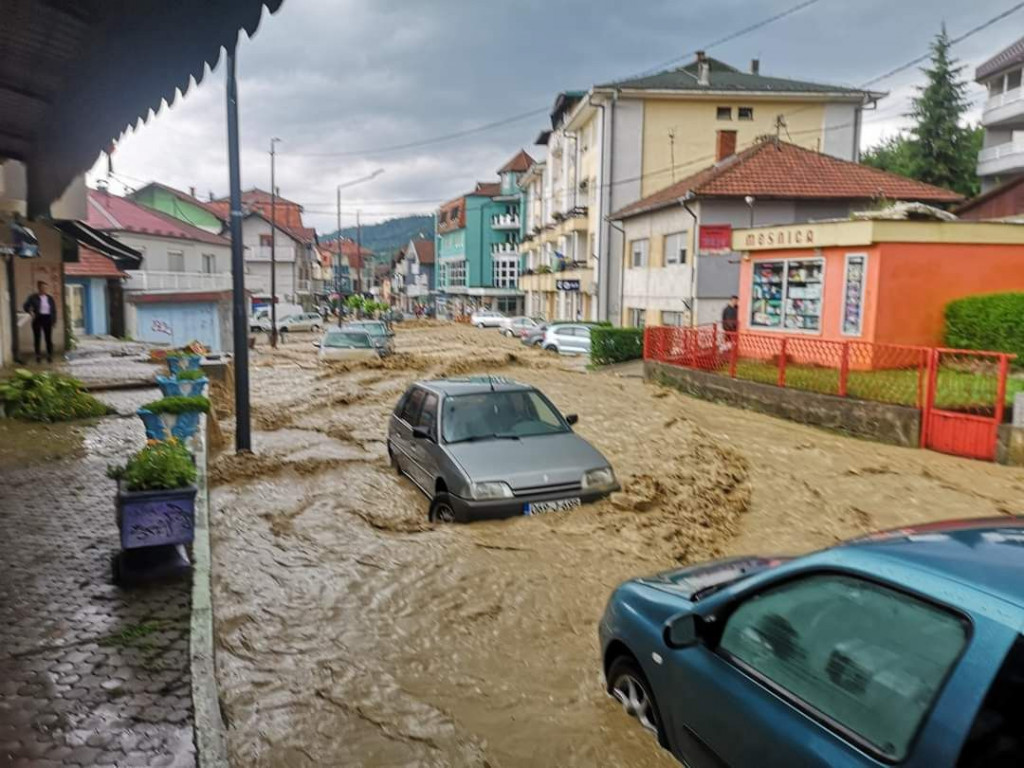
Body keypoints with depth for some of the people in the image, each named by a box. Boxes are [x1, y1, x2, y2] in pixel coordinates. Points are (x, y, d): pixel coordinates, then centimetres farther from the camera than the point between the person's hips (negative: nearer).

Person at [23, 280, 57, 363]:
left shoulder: (49, 298, 8)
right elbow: (26, 306, -2)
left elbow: (54, 310, 9)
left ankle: (50, 356, 7)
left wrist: (54, 320, 3)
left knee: (48, 338, 0)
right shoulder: (33, 297, 0)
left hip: (47, 319, 1)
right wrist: (30, 311, -23)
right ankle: (38, 356, 12)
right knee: (37, 338, 4)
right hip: (37, 319, -1)